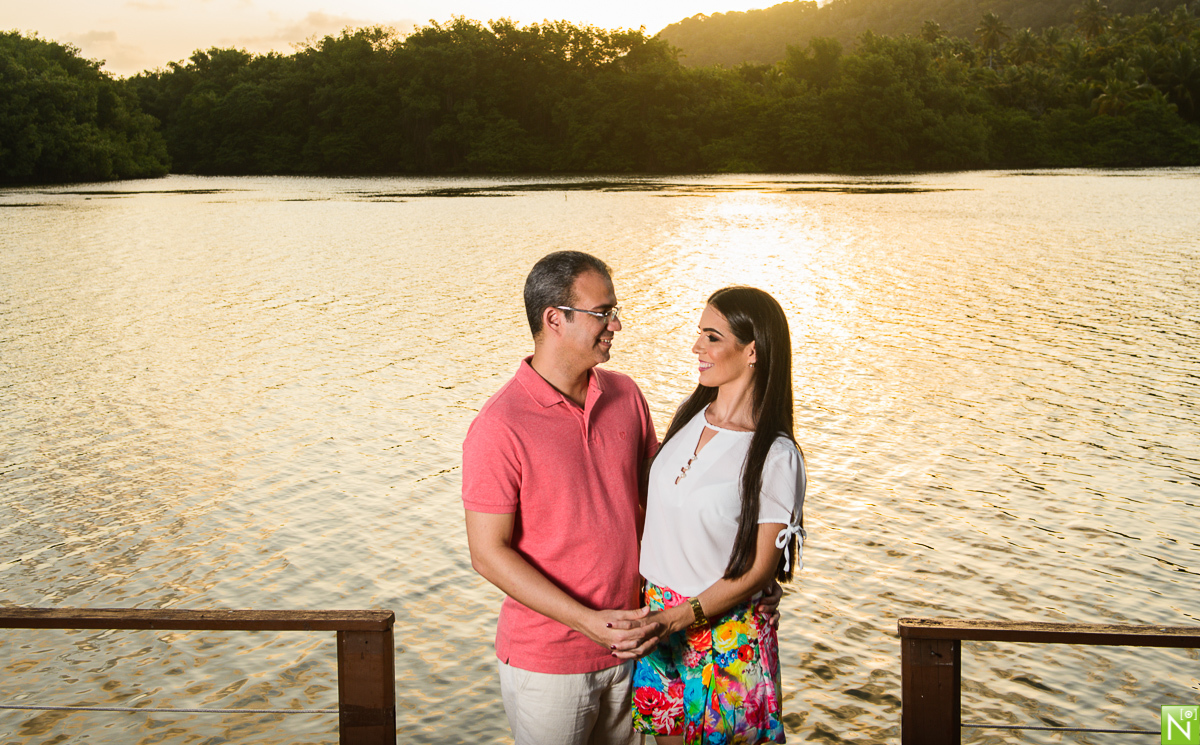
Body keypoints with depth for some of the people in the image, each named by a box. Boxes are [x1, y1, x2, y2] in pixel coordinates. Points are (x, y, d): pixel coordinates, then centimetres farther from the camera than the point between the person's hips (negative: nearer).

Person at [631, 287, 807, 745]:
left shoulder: (776, 457, -18)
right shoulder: (689, 416, 2)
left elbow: (760, 569, -16)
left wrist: (679, 617, -22)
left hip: (725, 630, -5)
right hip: (657, 619, 6)